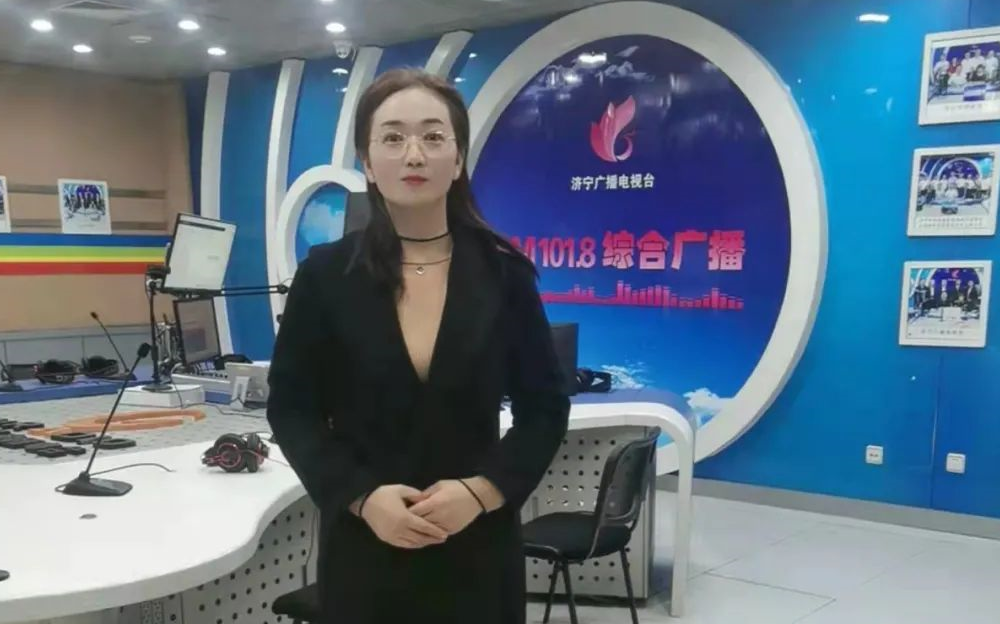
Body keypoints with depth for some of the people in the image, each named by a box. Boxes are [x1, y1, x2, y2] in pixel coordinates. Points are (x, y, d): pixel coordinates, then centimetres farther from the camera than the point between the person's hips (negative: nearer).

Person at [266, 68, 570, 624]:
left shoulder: (503, 272, -2)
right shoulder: (326, 273, -3)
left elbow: (545, 406, 1)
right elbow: (292, 409, 0)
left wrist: (483, 490, -14)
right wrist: (361, 495, -14)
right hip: (362, 547, 0)